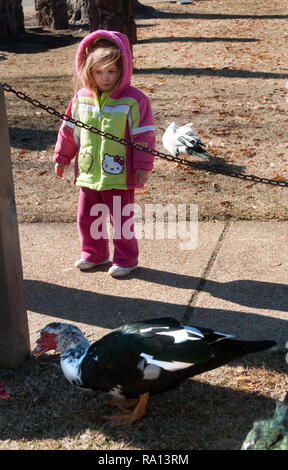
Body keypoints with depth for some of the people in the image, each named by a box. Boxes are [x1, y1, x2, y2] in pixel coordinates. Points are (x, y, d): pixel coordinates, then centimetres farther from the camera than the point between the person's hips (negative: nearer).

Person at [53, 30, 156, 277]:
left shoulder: (134, 99, -10)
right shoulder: (82, 98, 5)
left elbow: (144, 135, -8)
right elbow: (69, 130, 15)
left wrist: (143, 165, -10)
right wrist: (62, 157, 18)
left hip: (119, 175, -5)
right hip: (88, 173, 5)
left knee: (120, 218, 4)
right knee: (86, 217, 14)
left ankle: (126, 258, 21)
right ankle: (94, 253, 33)